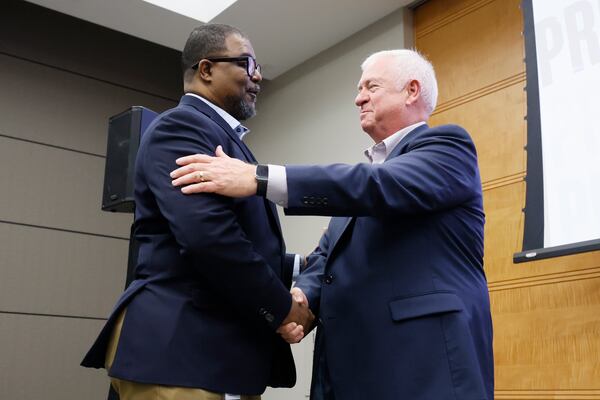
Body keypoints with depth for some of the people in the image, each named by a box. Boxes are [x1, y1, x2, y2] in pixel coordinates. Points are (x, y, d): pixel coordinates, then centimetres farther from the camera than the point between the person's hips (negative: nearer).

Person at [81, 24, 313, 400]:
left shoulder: (223, 135, 21)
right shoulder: (181, 126, -10)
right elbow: (208, 237, -24)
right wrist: (281, 308, -14)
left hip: (222, 350, 10)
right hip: (182, 351, -10)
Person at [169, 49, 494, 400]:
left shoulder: (447, 146, -1)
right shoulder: (366, 172, 22)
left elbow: (382, 187, -20)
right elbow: (328, 252, 15)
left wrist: (259, 179, -25)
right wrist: (302, 298, -8)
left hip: (423, 361, -7)